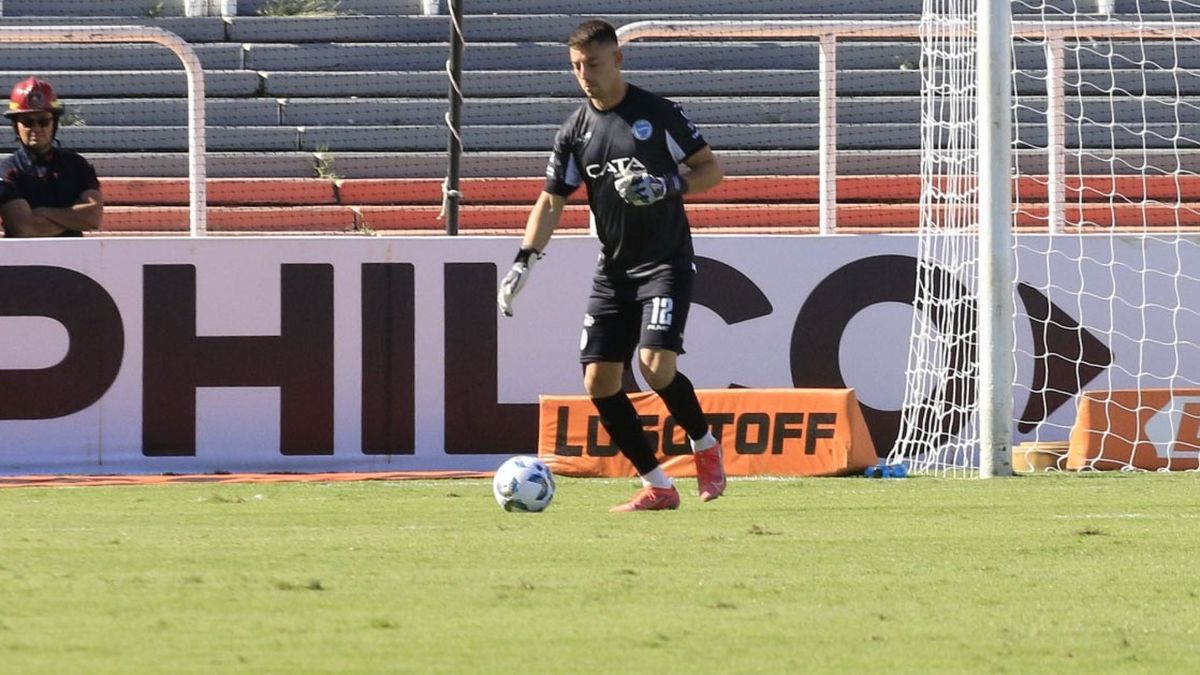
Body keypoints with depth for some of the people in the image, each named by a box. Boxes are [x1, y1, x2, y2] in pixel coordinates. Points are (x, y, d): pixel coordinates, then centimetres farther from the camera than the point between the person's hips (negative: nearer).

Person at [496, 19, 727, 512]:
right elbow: (551, 202, 7)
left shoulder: (658, 114, -7)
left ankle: (705, 445, 7)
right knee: (599, 380, -4)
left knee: (655, 366, -22)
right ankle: (656, 486, 6)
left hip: (665, 263, -5)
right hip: (613, 269, 5)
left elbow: (712, 170, -2)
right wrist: (523, 263, -5)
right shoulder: (575, 131, 6)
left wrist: (668, 186, -20)